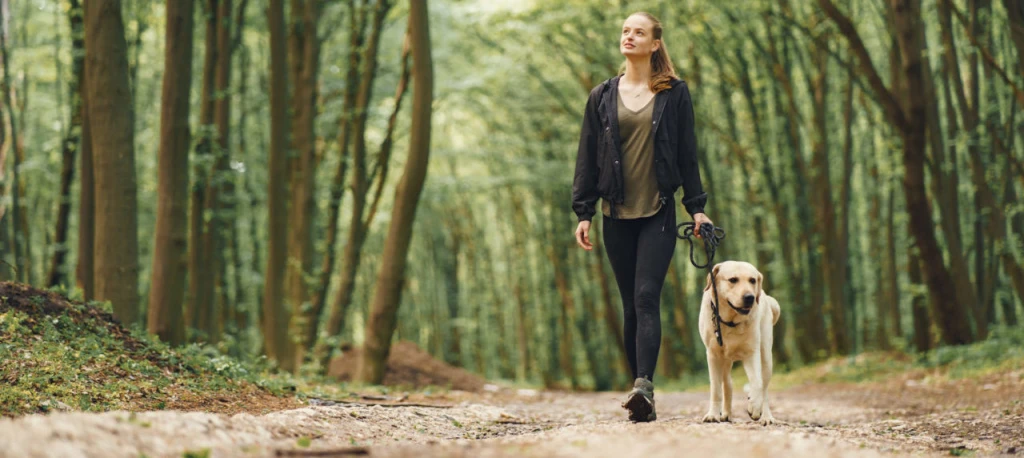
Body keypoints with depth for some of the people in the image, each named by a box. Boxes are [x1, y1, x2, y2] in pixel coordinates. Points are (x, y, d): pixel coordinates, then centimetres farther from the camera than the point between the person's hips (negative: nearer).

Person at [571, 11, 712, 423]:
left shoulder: (674, 94, 4)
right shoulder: (602, 96, 9)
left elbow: (687, 154, 5)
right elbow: (587, 156, 9)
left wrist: (696, 207, 1)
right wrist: (583, 212, 4)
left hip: (659, 213, -3)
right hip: (617, 215, 3)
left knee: (646, 297, -16)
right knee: (631, 304, 5)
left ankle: (644, 387, -26)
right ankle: (641, 391, 9)